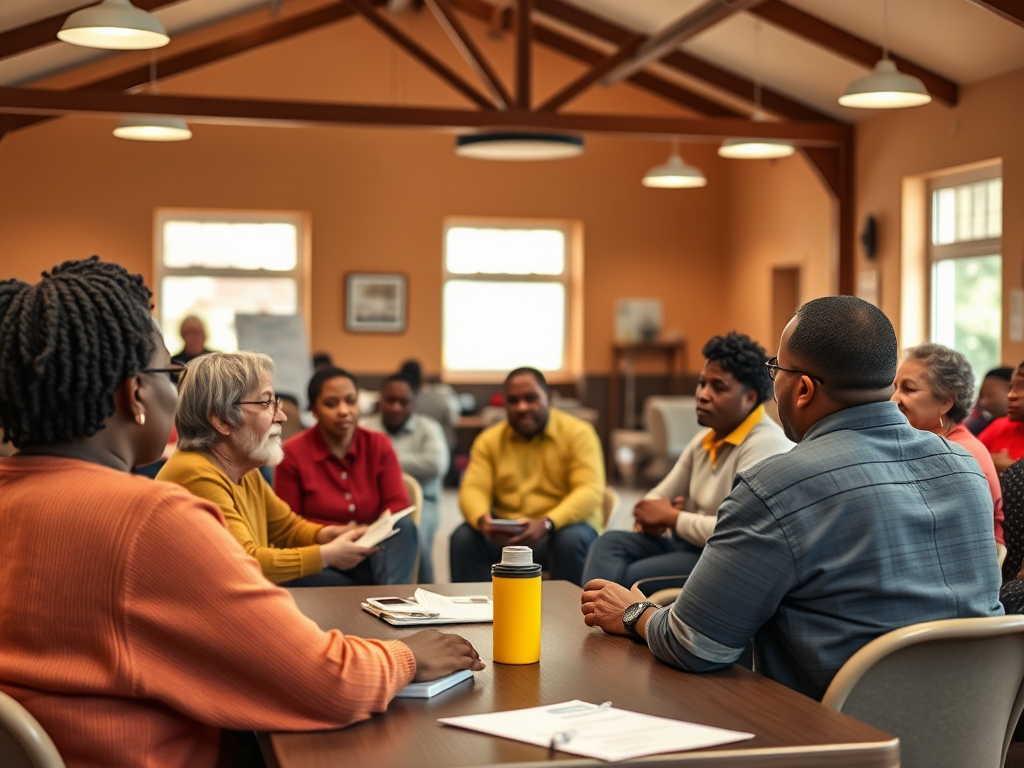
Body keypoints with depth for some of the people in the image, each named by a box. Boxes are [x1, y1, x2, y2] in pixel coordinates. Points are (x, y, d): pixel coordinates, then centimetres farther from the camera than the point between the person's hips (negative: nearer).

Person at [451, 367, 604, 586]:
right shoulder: (489, 440, 7)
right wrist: (482, 520, -29)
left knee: (571, 540, -34)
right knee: (464, 538, -24)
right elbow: (473, 490, -3)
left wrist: (546, 524, -32)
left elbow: (591, 491, -15)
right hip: (505, 535, 3)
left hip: (562, 527, -2)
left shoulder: (578, 433, -4)